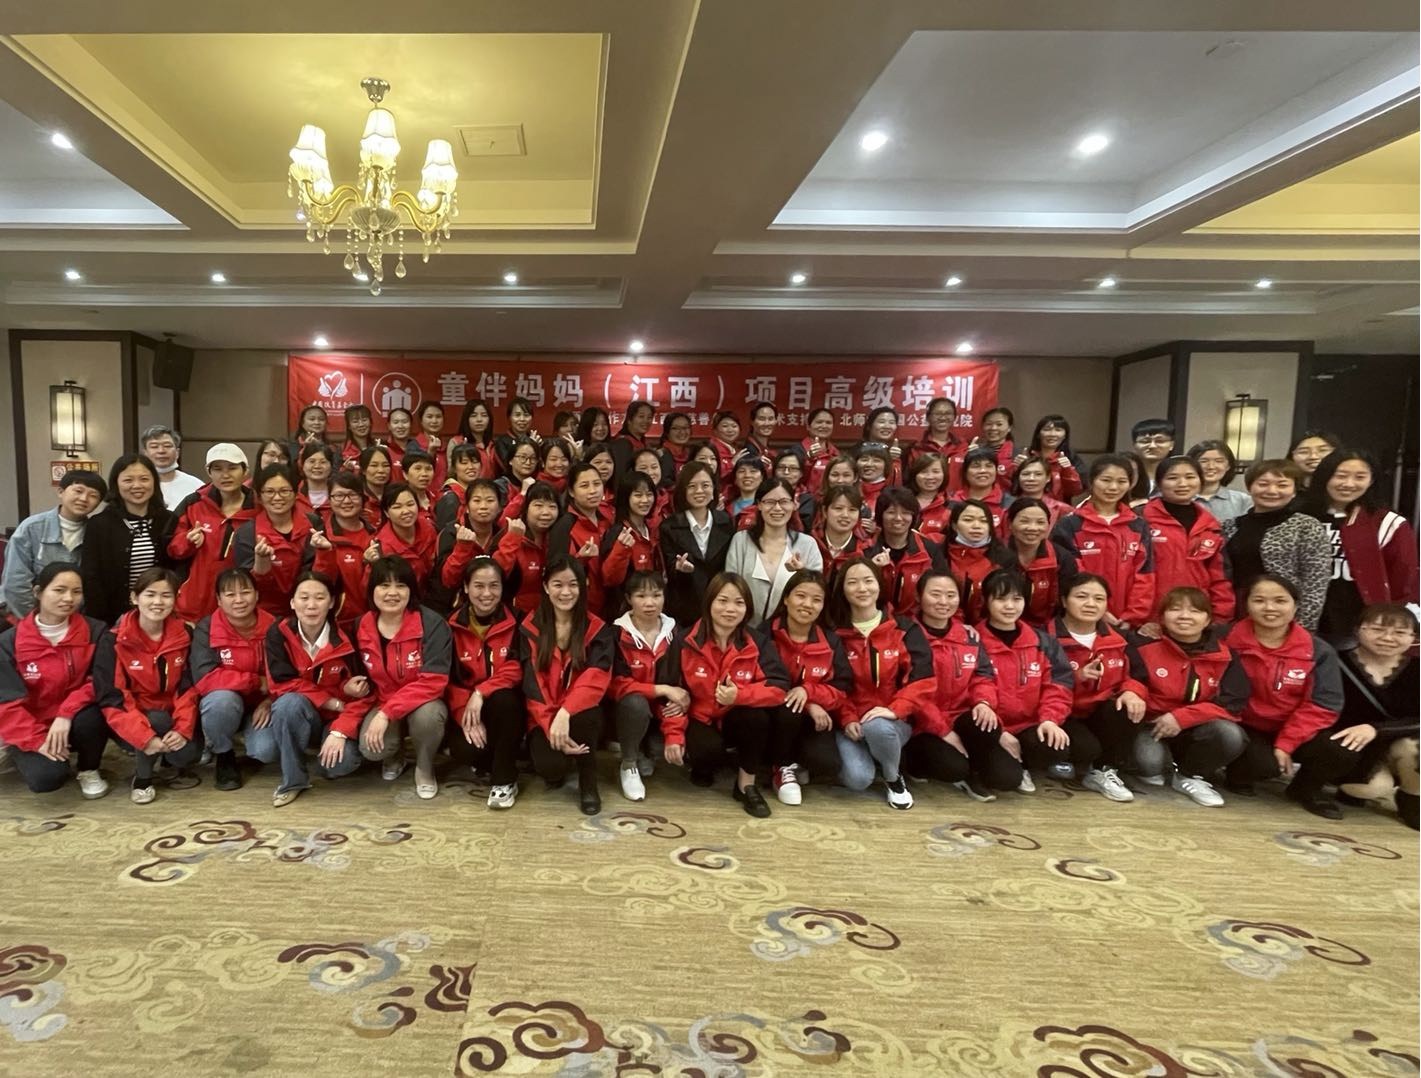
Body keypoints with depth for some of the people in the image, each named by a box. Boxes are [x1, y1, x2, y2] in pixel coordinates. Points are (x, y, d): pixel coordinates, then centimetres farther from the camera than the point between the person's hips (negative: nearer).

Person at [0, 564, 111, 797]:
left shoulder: (95, 631, -7)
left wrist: (66, 714, -26)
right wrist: (37, 740, -20)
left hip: (76, 720, 0)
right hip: (33, 730, 0)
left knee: (90, 717, -35)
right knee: (45, 777, -27)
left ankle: (89, 770, -3)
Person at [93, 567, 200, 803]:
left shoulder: (184, 636, -4)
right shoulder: (114, 641, -12)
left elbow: (189, 687, -5)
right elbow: (111, 699, -18)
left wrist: (183, 729, -20)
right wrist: (145, 737, -29)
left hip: (170, 718, 2)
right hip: (132, 722, -2)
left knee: (187, 754, -23)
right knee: (158, 720, -33)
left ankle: (164, 751, 15)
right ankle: (142, 777, -5)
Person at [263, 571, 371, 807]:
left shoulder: (345, 639, -15)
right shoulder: (278, 633, -13)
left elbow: (362, 694, -13)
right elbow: (282, 684, -18)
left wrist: (340, 732, -26)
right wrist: (335, 700, -22)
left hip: (336, 718, 0)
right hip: (296, 716, 1)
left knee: (341, 763, -29)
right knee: (291, 702, -34)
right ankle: (293, 779, -14)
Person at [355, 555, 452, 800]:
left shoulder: (432, 624, -20)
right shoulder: (361, 628, -5)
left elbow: (433, 682, -25)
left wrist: (387, 713, -30)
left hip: (423, 704, -3)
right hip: (381, 706, 3)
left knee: (427, 715, -37)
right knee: (370, 748, -27)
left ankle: (425, 769, -3)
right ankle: (395, 755, 14)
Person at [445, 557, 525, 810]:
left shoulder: (514, 623, -6)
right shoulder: (453, 625, -4)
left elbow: (516, 670, -13)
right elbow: (448, 679, -6)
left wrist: (481, 693, -26)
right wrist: (466, 715, -20)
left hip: (504, 704, 0)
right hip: (464, 706, 0)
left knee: (504, 700, -35)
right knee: (464, 751, -28)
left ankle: (505, 779, -17)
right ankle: (485, 762, 11)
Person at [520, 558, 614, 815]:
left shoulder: (597, 629, -2)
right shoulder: (530, 629, -1)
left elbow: (596, 679, -16)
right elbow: (532, 686, -9)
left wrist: (565, 713, -32)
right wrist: (551, 727, -22)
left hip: (580, 714, 0)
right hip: (544, 718, 0)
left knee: (584, 716, -36)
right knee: (550, 766, -29)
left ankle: (588, 781, -7)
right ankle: (558, 768, 12)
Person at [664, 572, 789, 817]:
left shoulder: (756, 643, -9)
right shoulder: (685, 642, -12)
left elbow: (779, 686, -20)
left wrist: (739, 694, -36)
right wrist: (673, 735, -19)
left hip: (739, 720, 2)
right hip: (700, 720, -1)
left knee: (757, 715, -32)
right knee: (707, 751, -34)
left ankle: (747, 783, -10)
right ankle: (702, 767, 7)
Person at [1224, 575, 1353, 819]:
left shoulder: (1318, 650, -4)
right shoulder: (1229, 642, -9)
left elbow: (1321, 706, -8)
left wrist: (1285, 744, -16)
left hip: (1295, 731, 3)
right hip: (1245, 728, -3)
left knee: (1345, 751, -24)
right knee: (1264, 763, -33)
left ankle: (1306, 787, 10)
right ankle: (1239, 775, 8)